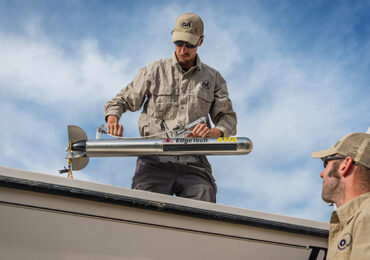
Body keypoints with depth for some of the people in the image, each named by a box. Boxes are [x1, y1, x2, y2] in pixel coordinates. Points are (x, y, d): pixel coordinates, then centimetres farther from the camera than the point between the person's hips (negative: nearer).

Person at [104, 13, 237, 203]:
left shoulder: (213, 78, 20)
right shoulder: (154, 71, 16)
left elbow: (228, 117, 16)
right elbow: (122, 100, 19)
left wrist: (214, 132, -7)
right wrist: (113, 119, -4)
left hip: (194, 163, 1)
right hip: (155, 161, -1)